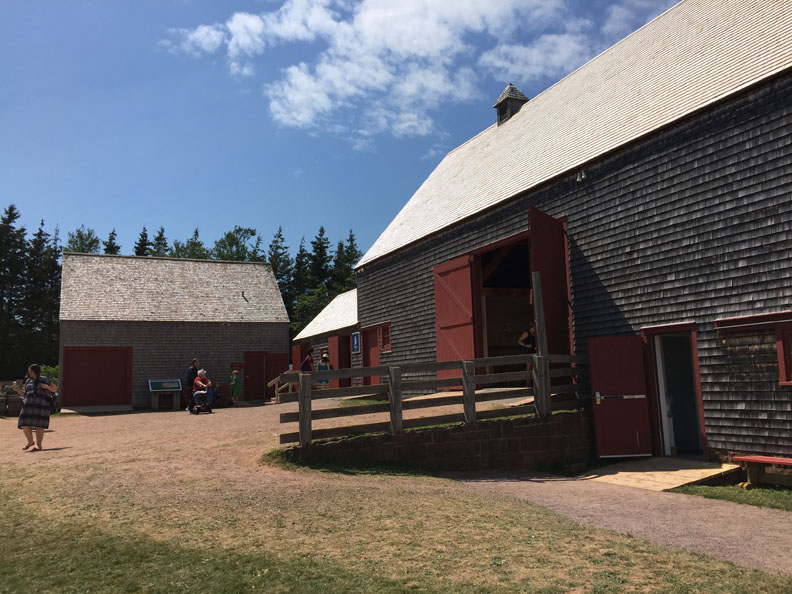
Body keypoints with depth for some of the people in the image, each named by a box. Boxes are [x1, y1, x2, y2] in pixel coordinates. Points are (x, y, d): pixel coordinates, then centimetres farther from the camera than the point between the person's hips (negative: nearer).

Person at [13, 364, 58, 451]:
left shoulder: (45, 380, 2)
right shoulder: (28, 381, 15)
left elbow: (55, 389, 5)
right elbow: (25, 394, 20)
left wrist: (47, 387, -14)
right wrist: (18, 390, 3)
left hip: (41, 405, -5)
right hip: (29, 405, 5)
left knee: (39, 425, -6)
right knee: (24, 425, -2)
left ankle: (38, 445, -3)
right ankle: (30, 442, 19)